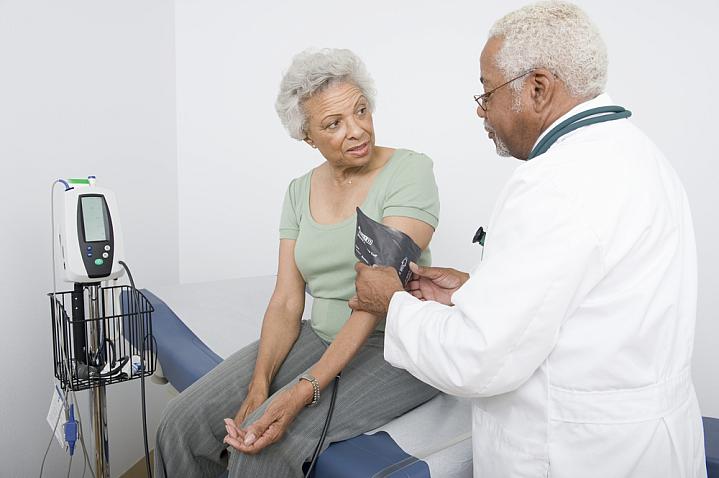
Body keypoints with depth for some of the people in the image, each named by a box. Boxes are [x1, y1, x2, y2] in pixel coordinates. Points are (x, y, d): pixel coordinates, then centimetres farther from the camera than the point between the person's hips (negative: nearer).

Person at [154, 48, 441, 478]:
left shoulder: (409, 171, -11)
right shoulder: (300, 191, 7)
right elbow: (287, 302, 2)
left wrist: (305, 390, -29)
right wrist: (258, 387, -14)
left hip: (393, 348, -5)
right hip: (319, 337, 6)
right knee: (183, 423, -6)